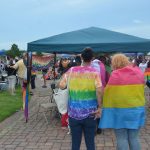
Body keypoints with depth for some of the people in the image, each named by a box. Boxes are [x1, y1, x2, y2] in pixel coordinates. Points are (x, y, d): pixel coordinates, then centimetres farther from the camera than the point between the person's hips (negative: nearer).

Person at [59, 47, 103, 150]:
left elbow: (61, 86, -1)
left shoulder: (72, 70, -1)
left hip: (74, 113, 2)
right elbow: (99, 90, -19)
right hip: (90, 113, -1)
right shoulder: (94, 72, -7)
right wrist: (99, 107, -9)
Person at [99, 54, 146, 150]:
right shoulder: (139, 72, 3)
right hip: (137, 110, 5)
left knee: (122, 139, 5)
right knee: (134, 138, 13)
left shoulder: (115, 74, -11)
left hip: (120, 110, -4)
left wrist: (103, 107, 0)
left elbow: (109, 93, -8)